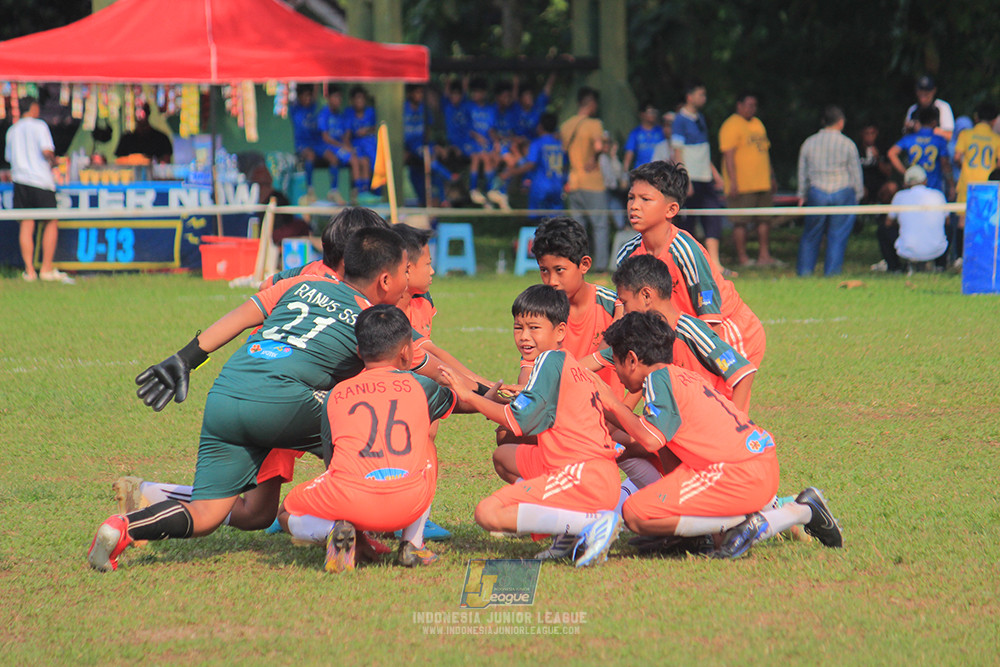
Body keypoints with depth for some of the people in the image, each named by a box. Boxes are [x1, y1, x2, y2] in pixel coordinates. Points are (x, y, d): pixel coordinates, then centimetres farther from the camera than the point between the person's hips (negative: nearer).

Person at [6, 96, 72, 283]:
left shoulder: (12, 130, 12)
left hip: (20, 178, 5)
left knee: (26, 225, 3)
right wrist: (52, 161, 5)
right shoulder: (39, 126, -4)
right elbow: (47, 150, -16)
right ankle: (46, 269, 2)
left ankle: (29, 270, -3)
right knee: (51, 224, 6)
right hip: (41, 180, -5)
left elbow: (9, 157, 16)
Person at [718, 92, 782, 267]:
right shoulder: (731, 126, -8)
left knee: (764, 220, 8)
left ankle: (764, 256, 14)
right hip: (742, 185, -8)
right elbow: (728, 155, -14)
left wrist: (772, 177, 23)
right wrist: (733, 182, -20)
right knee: (741, 222, -5)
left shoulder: (757, 124, 19)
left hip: (762, 183, 8)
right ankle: (742, 257, -1)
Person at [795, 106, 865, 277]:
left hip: (817, 193, 2)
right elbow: (856, 173, 1)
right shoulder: (847, 144, -4)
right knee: (837, 235, 3)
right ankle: (831, 271, 2)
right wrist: (858, 195, 12)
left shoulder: (809, 143, 4)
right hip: (842, 193, -2)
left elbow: (802, 172, 10)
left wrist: (802, 195, 19)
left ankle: (804, 270, 11)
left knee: (811, 234, 11)